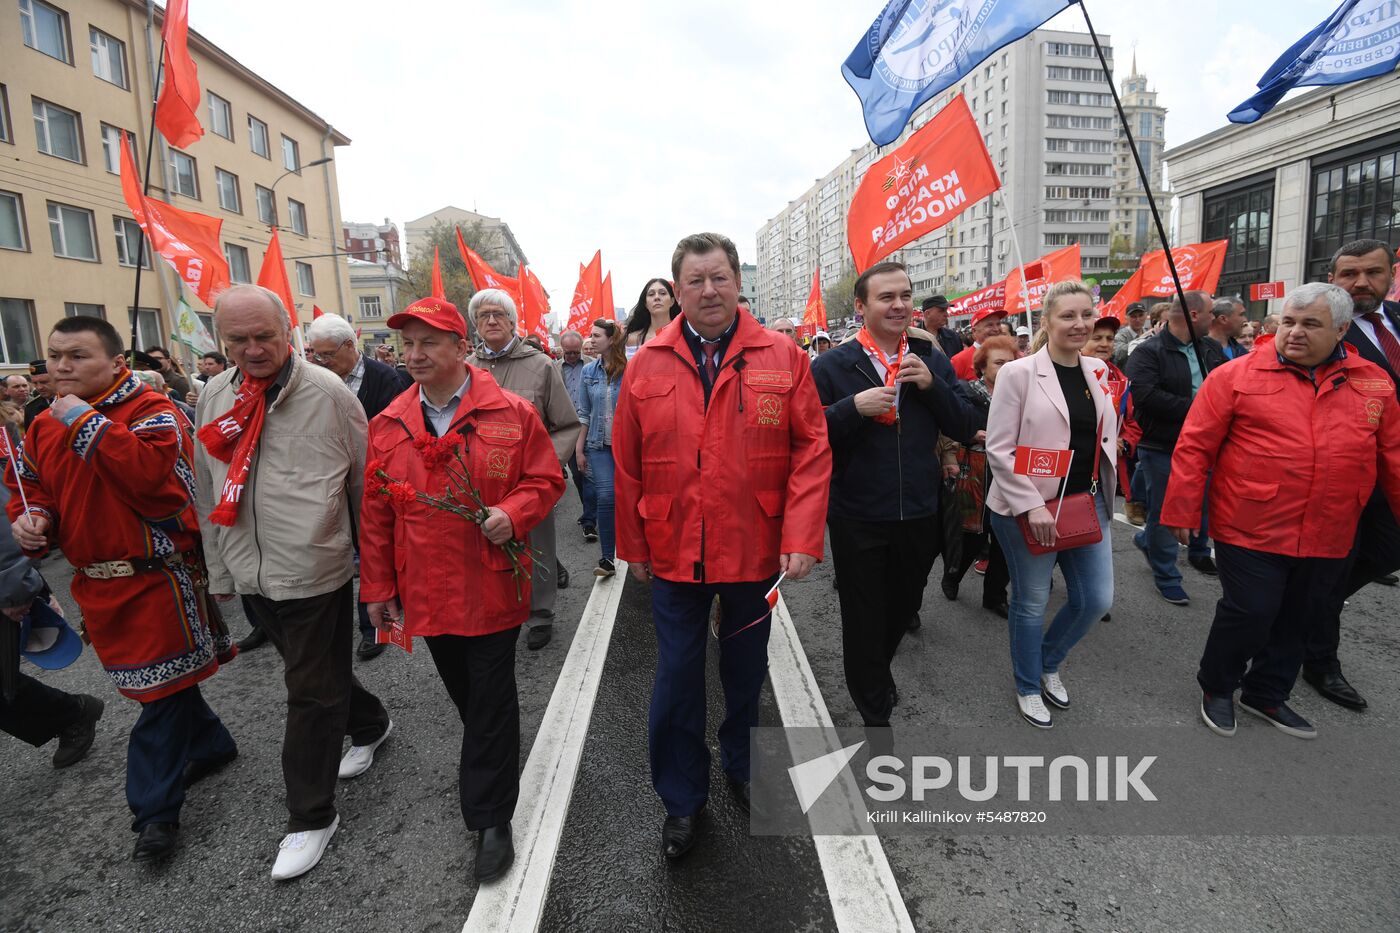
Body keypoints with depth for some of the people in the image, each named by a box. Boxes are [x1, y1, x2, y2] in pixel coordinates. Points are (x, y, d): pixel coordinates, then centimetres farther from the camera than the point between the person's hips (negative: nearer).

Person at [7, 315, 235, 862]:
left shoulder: (151, 410, -13)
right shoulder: (44, 426, 10)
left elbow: (153, 472, -30)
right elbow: (30, 484, 19)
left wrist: (87, 423, -24)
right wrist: (29, 517, -3)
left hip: (156, 577, -7)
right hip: (97, 583, 8)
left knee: (160, 688, 1)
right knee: (161, 677, 20)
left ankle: (154, 809, 14)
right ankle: (211, 745, 41)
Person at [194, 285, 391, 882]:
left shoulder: (327, 393, -12)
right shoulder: (214, 397, 5)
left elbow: (365, 484, -6)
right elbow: (209, 493, 12)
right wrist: (218, 573, 15)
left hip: (315, 574, -6)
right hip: (253, 575, 6)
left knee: (311, 692, 4)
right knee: (316, 673, 22)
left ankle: (311, 816, 21)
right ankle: (369, 725, 49)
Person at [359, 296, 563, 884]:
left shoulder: (511, 413, -7)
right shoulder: (388, 424, 3)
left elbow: (546, 480, -2)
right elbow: (376, 512, 7)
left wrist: (512, 513, -22)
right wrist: (377, 587, 7)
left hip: (490, 587, -4)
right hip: (426, 590, 4)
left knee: (491, 700, 4)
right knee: (463, 692, 21)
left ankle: (491, 818, 19)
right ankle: (489, 766, 47)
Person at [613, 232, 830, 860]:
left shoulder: (782, 358, -4)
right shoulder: (646, 366, -1)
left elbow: (812, 449, -7)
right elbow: (627, 465, 1)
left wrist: (801, 538, -14)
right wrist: (633, 546, 3)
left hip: (755, 552, 0)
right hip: (673, 554, 0)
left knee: (747, 671, 20)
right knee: (677, 679, 10)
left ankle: (741, 768, 46)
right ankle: (682, 799, 33)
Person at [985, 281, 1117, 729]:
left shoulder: (1098, 370, 7)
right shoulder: (1019, 373, -12)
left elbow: (1106, 436, 19)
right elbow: (998, 448, -15)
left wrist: (1104, 490, 10)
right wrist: (1031, 505, -20)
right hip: (1029, 508, -6)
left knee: (1096, 599, 10)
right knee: (1031, 602, 9)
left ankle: (1049, 663, 38)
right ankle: (1028, 687, 32)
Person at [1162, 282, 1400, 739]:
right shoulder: (1236, 375, -6)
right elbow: (1194, 447, -8)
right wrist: (1181, 512, -10)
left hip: (1327, 538, 5)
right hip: (1250, 529, -4)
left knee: (1295, 619, 17)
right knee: (1249, 612, 1)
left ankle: (1267, 694, 37)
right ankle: (1216, 688, 26)